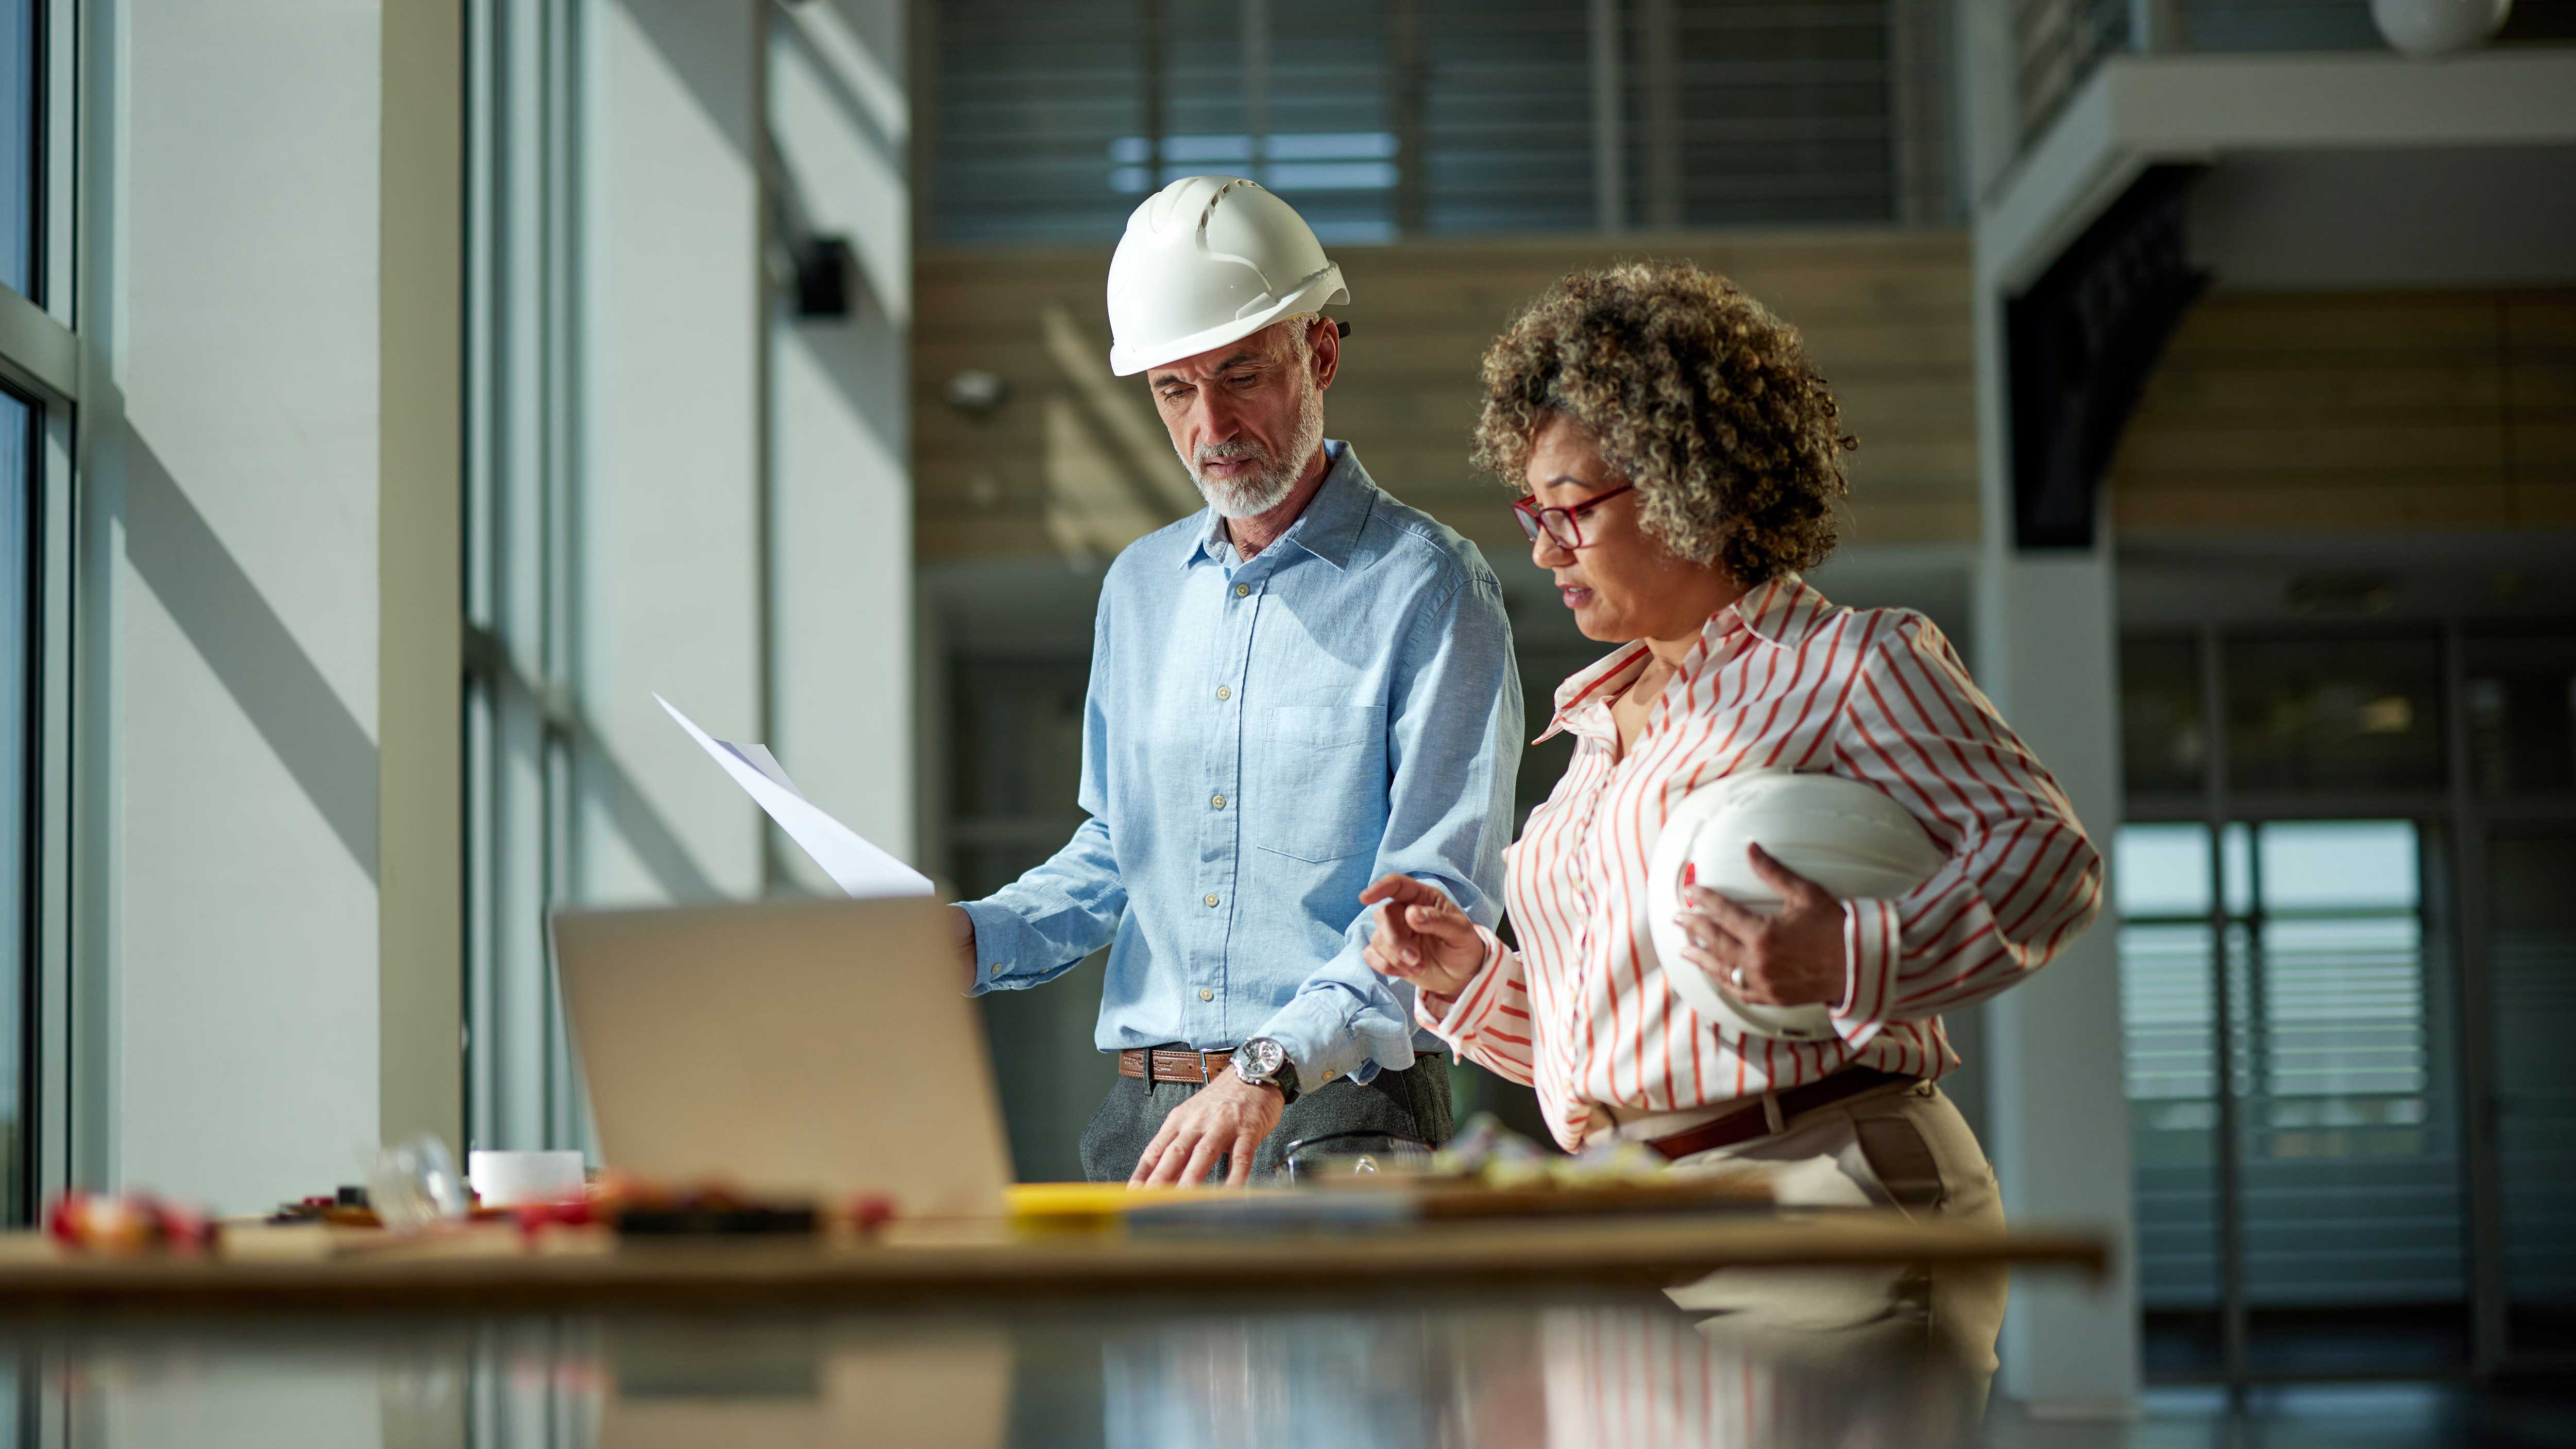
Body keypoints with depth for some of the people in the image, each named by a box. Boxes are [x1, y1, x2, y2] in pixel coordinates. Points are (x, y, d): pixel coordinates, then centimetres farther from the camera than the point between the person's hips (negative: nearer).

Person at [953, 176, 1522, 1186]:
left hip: (1339, 1114, -5)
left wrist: (1275, 1064, -26)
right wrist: (978, 940, 6)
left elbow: (1439, 894, -13)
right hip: (1145, 1105, 5)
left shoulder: (1429, 589, -5)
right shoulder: (1140, 586, 17)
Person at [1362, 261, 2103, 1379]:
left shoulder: (1853, 665, 2)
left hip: (1827, 1202, -6)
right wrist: (1472, 977, 9)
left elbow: (2047, 854, -9)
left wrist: (1850, 964, -23)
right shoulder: (1597, 723, 24)